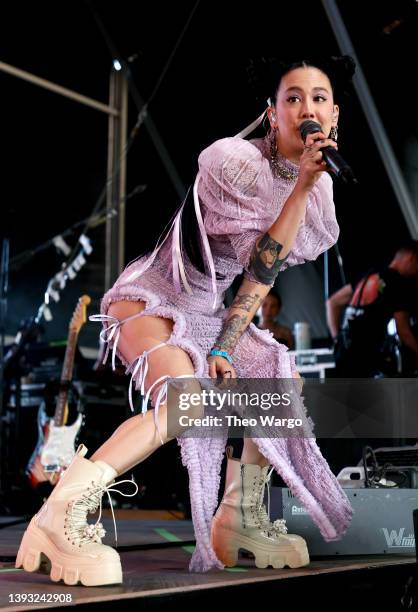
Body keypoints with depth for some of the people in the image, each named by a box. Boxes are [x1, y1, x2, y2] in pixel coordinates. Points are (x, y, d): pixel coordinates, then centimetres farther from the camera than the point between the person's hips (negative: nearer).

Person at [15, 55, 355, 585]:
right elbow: (262, 262, -23)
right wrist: (304, 183, -25)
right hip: (152, 296, -8)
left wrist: (225, 345, -9)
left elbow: (266, 272, -1)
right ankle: (61, 517, -30)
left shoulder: (319, 182, 2)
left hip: (207, 308, 9)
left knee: (284, 379, 1)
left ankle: (239, 519, 10)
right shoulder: (234, 158, -21)